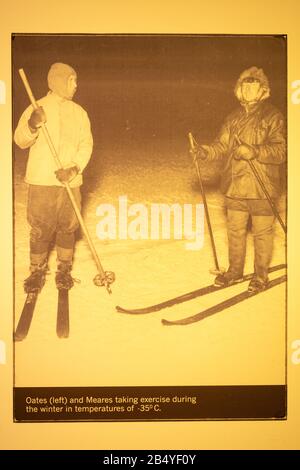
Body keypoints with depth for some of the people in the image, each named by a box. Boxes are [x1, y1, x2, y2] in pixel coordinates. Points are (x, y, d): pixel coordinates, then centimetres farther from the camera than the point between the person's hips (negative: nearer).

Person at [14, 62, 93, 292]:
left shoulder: (79, 112, 7)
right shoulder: (37, 109, -1)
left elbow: (86, 144, 3)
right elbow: (20, 141, -5)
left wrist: (74, 168, -13)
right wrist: (32, 126, -27)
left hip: (70, 181, 2)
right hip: (41, 181, -2)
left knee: (68, 227, 8)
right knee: (40, 228, 2)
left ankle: (64, 270, 22)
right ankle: (37, 271, 16)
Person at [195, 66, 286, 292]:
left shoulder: (273, 117, -5)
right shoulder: (234, 118, 11)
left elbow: (281, 150, -12)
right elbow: (222, 145, 10)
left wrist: (254, 151, -25)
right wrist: (205, 151, -10)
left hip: (262, 188, -5)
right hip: (235, 187, 5)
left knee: (262, 233, 6)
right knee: (235, 230, 14)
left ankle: (261, 275, 22)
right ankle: (235, 270, 31)